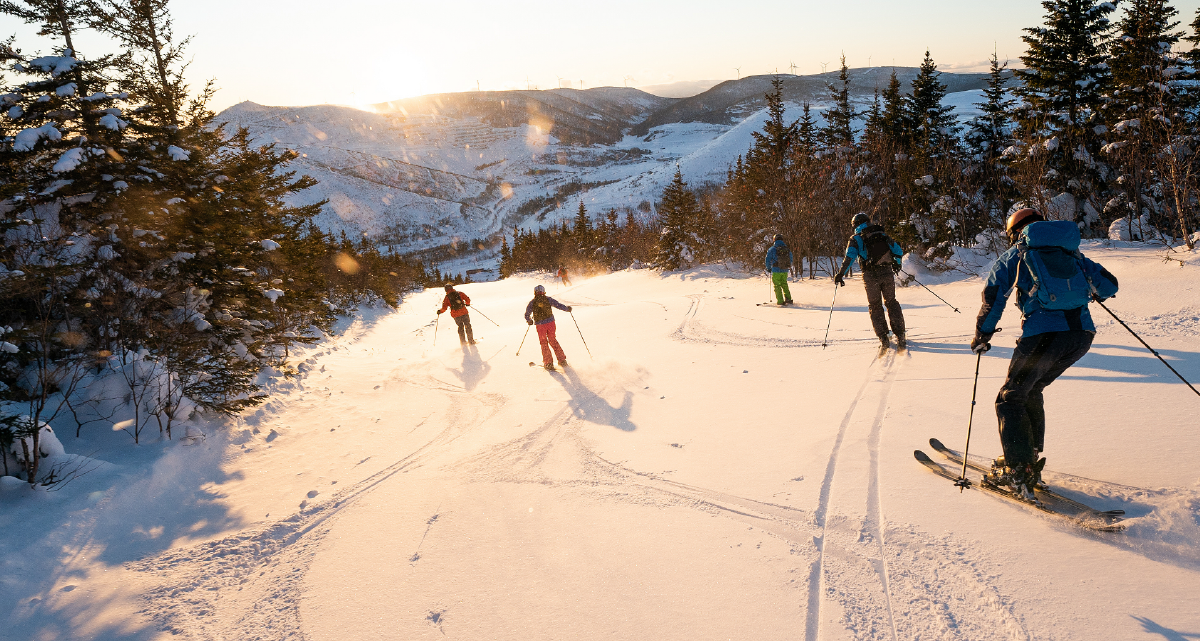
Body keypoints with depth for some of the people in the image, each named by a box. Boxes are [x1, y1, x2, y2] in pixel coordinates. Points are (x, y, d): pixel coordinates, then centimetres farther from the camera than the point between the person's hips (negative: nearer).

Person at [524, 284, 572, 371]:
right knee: (552, 340, 18)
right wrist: (567, 308, 17)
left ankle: (548, 363, 11)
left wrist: (529, 321, 23)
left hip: (540, 325, -1)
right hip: (550, 322, 1)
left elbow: (527, 315, 2)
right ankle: (562, 360, 16)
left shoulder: (532, 303, -2)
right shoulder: (548, 299, -2)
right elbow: (558, 305, -1)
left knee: (544, 343, 13)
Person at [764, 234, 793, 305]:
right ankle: (788, 299, 19)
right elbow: (791, 260, 13)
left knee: (777, 286, 6)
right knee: (784, 284, 22)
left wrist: (769, 268, 11)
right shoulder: (787, 249, 3)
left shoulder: (772, 249, -10)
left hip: (776, 271, -4)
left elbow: (768, 260, -5)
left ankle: (780, 301, 3)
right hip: (785, 271, 4)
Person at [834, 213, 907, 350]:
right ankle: (900, 337, 9)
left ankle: (884, 340, 3)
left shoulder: (856, 239, 4)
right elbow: (899, 251, 17)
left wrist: (841, 274, -11)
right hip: (887, 273, 2)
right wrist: (896, 264, 36)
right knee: (891, 303, 16)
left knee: (875, 307, 10)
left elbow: (850, 257, -12)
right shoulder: (882, 235, 14)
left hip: (870, 276, -2)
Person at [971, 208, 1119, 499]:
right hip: (1082, 334, 5)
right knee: (1030, 392, 24)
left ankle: (1018, 472, -2)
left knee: (1011, 398, 8)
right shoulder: (1072, 252, 23)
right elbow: (1109, 284, 22)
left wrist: (981, 337, 16)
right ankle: (1030, 460, 26)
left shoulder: (1014, 255, 12)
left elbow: (992, 300, 5)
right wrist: (1094, 293, 45)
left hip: (1043, 334, -5)